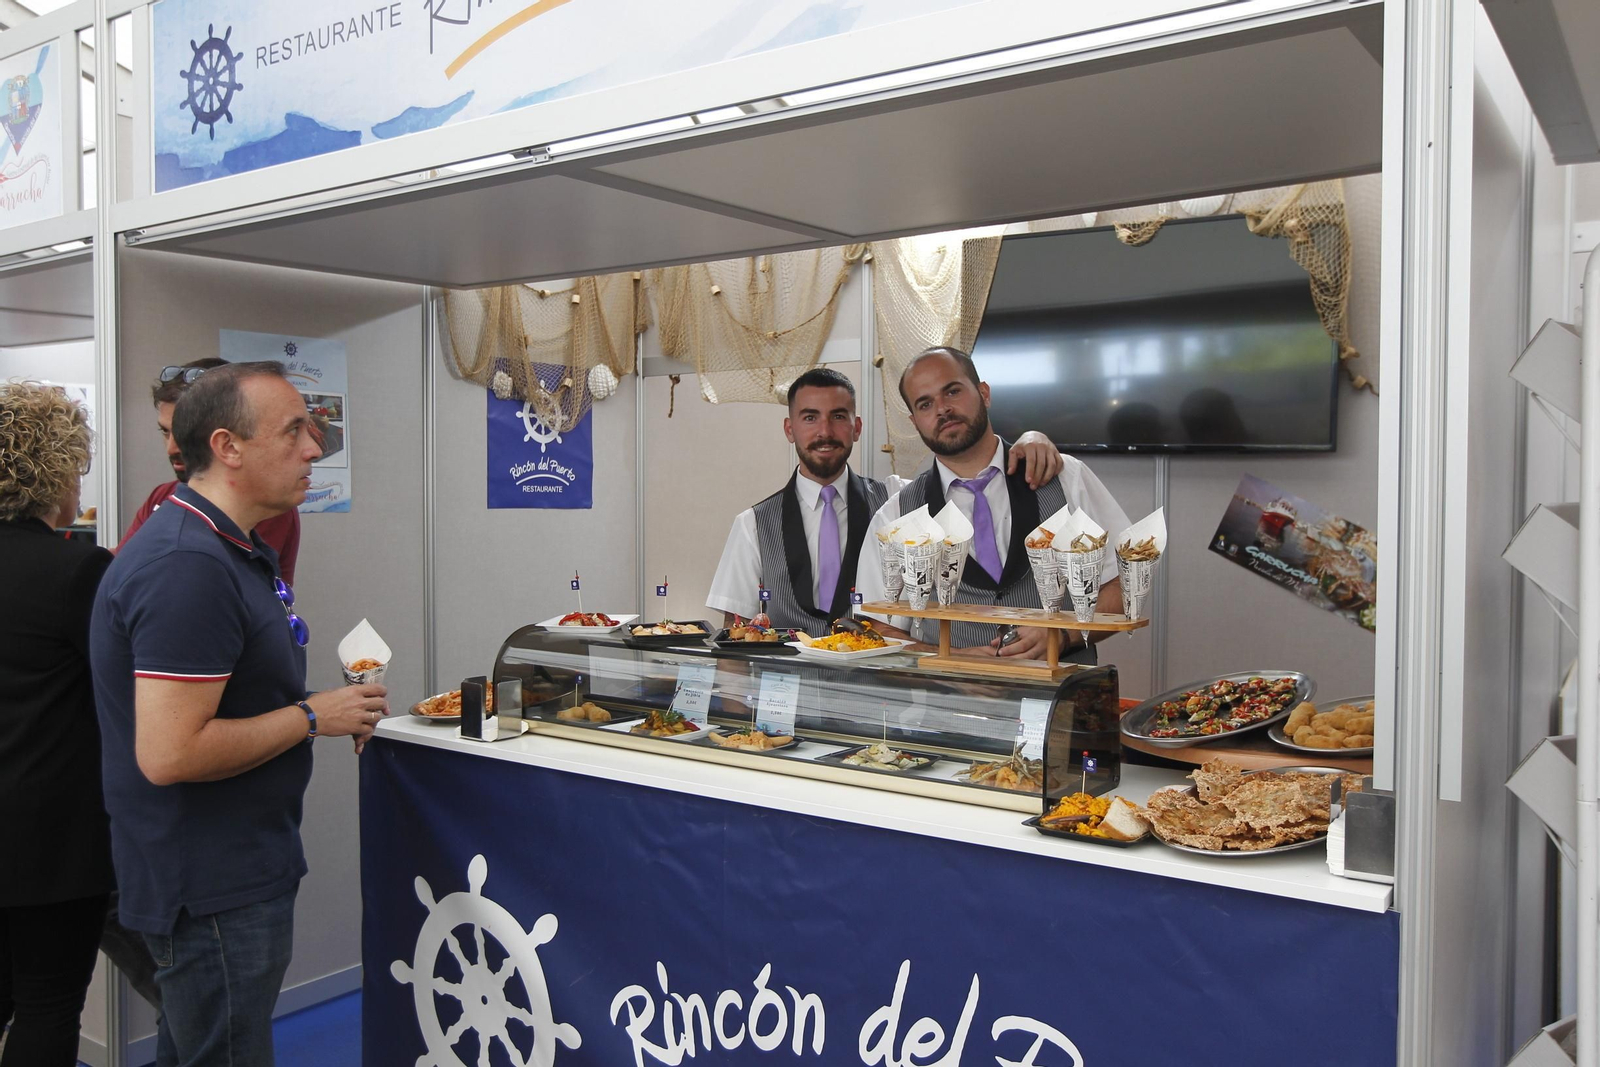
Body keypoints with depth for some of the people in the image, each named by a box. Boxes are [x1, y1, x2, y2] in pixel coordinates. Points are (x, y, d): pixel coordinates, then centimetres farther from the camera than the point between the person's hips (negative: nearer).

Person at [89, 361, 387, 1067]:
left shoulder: (226, 549, 10)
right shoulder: (190, 568, -25)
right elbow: (169, 754, -30)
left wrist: (337, 710, 5)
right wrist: (312, 717, -19)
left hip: (227, 871, 10)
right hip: (215, 891, -10)